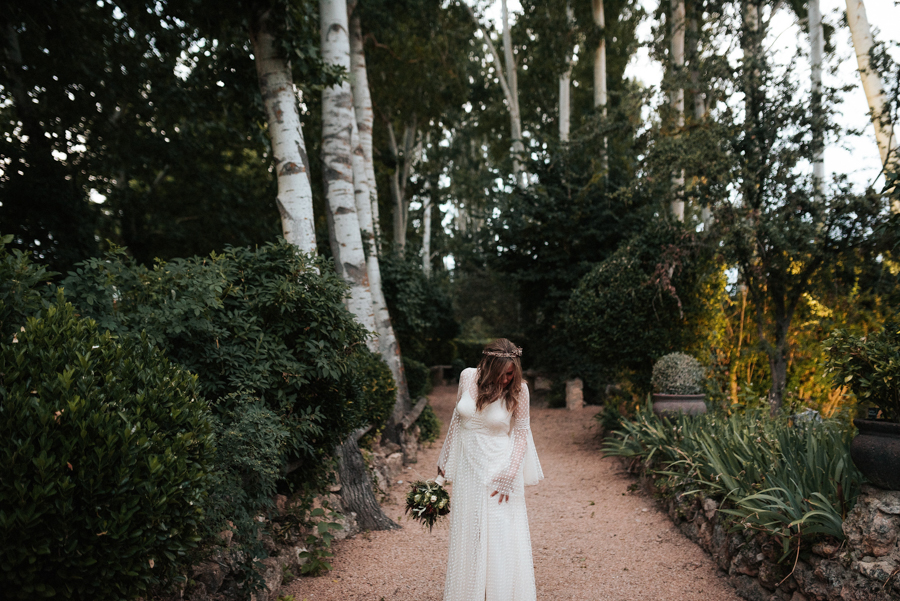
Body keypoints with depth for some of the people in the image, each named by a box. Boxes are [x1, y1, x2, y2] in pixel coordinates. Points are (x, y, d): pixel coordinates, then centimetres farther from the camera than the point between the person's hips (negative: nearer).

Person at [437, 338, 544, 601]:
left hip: (500, 468, -3)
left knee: (502, 538, 2)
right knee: (467, 536, 13)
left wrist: (509, 476, -12)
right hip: (468, 468, 3)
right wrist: (445, 458, 14)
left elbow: (521, 433, -6)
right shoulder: (468, 377, -6)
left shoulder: (518, 389, -13)